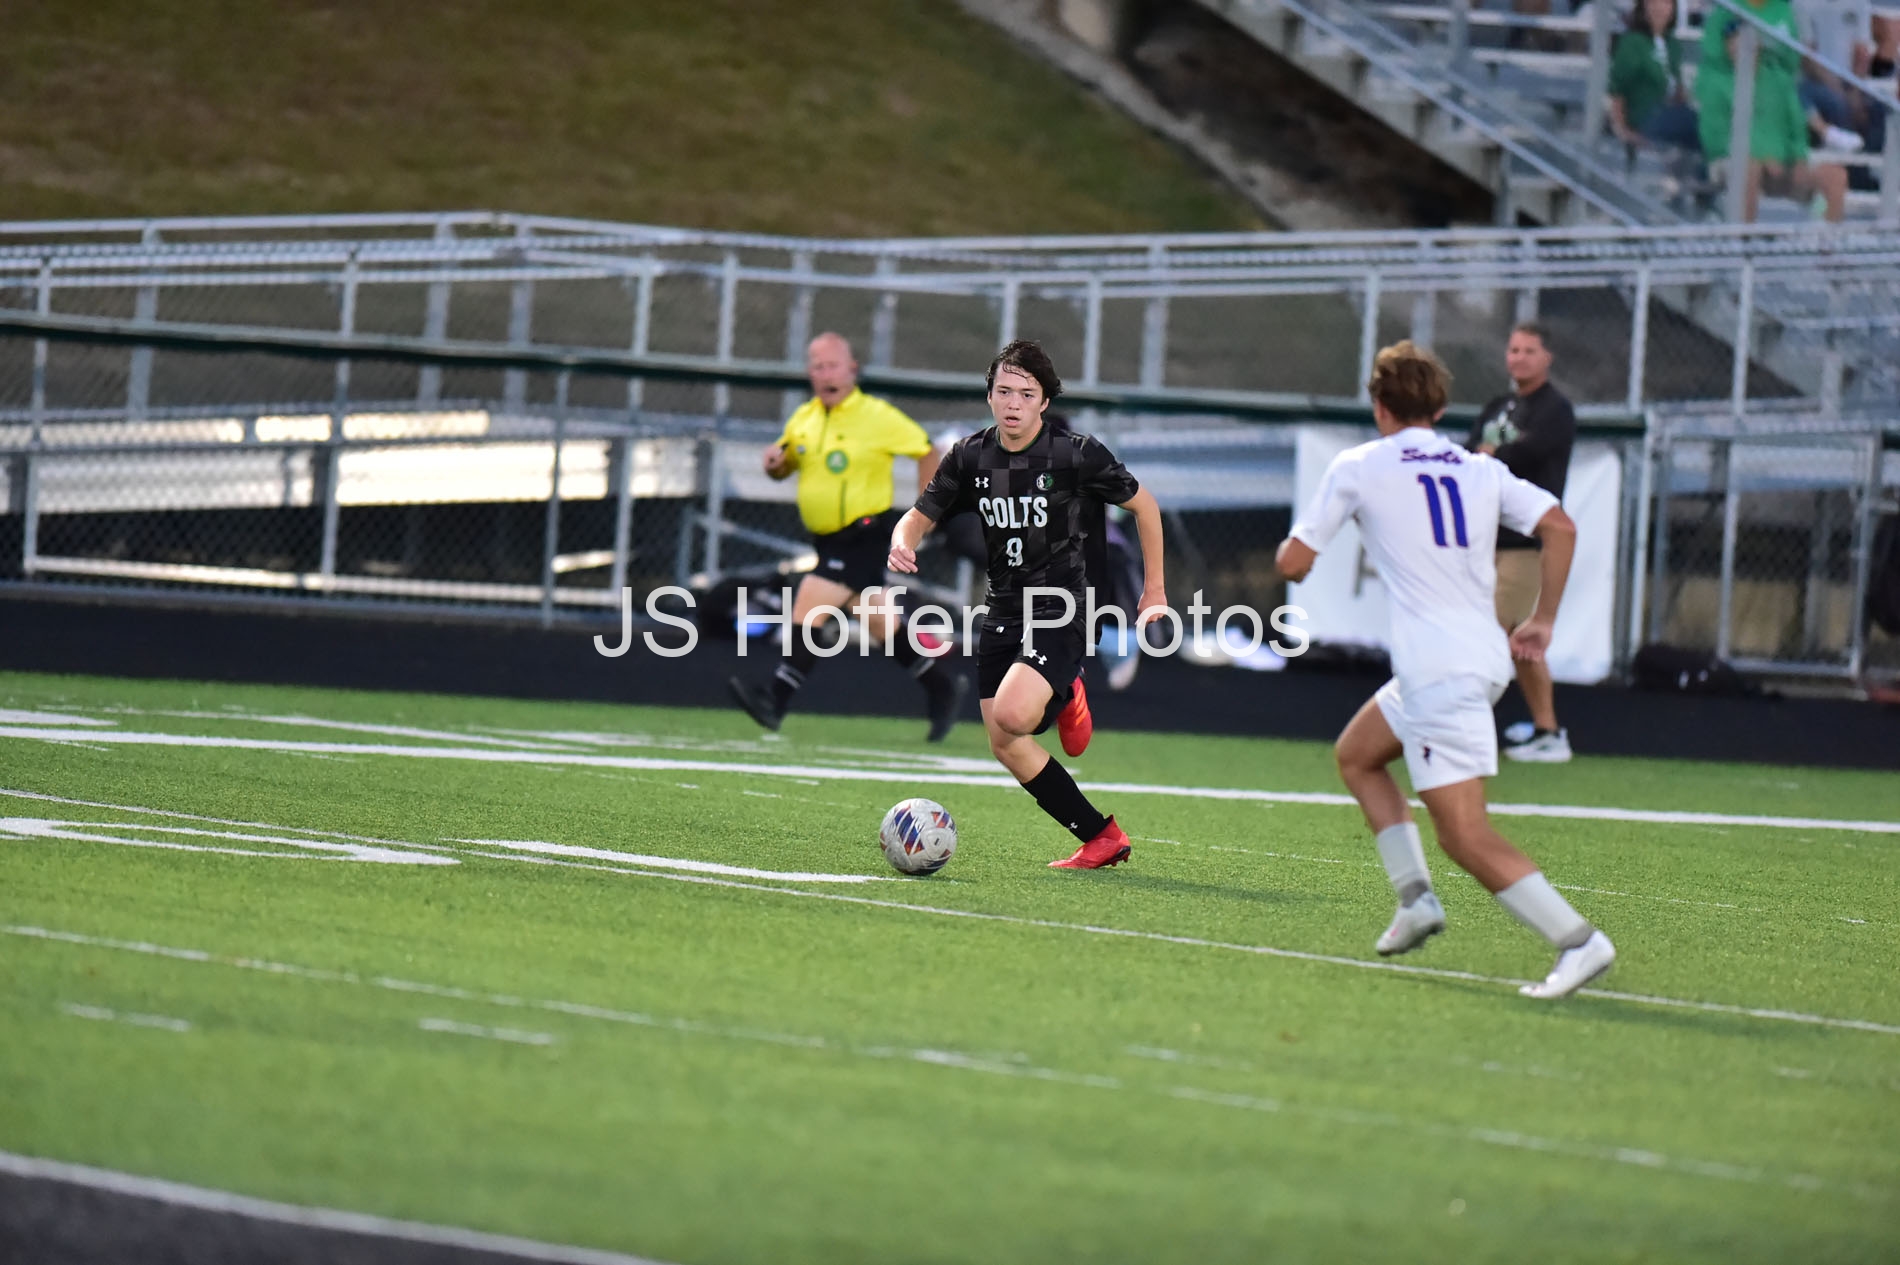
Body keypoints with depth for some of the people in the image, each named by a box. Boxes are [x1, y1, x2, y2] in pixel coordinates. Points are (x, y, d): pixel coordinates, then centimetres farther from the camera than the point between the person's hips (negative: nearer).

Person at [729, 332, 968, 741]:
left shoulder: (877, 416, -12)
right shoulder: (803, 419, 7)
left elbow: (926, 451, -5)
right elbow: (785, 466, 19)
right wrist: (774, 463, -6)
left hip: (864, 535, -7)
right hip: (828, 539, 7)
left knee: (808, 609, -18)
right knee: (882, 626, 13)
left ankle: (775, 702, -19)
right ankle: (944, 685, 28)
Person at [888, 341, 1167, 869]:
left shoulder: (1078, 453, -10)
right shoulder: (970, 456, 2)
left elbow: (1143, 505, 3)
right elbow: (921, 515, 9)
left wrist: (1154, 587, 6)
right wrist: (903, 544, -16)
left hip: (1061, 612, -6)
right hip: (1003, 613, 6)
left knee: (1011, 716, -28)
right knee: (1006, 746, 0)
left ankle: (1066, 701, 7)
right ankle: (1102, 838, 12)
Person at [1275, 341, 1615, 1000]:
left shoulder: (1357, 468, 1)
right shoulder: (1483, 470, 13)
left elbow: (1294, 563, 2)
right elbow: (1560, 527, 0)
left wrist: (1293, 542, 27)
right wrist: (1542, 620, 8)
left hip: (1437, 672, -8)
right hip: (1484, 655, 8)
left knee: (1465, 836, -10)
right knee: (1355, 755, 27)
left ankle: (1577, 939, -21)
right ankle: (1415, 896, 18)